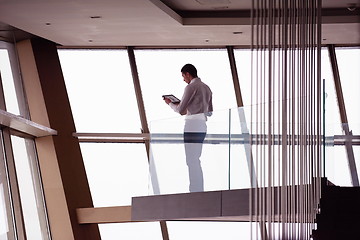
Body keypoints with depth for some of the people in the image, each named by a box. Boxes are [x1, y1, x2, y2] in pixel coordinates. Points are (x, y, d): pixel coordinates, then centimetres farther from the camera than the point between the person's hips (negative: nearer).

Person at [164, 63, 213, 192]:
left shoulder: (191, 87, -8)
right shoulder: (206, 87, 17)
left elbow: (180, 110, -9)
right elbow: (210, 112, 21)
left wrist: (170, 103, 12)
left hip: (192, 125, -9)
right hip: (203, 126, 9)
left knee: (191, 161, -7)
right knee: (196, 160, 14)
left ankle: (194, 191, -10)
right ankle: (199, 190, 14)